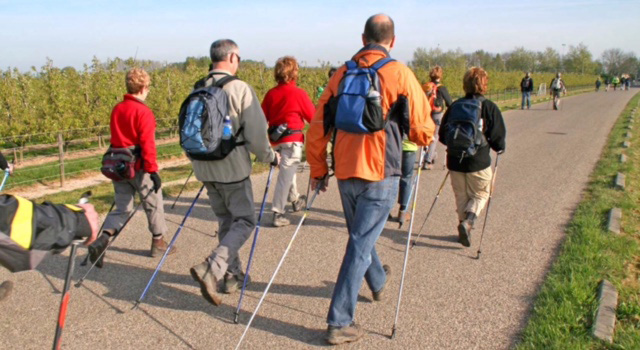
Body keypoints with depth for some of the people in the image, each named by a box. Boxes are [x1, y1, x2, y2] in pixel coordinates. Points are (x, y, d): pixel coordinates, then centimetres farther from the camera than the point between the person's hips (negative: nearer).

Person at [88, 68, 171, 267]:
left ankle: (102, 239, -9)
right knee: (153, 204, 12)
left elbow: (116, 138, 14)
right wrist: (153, 170, -18)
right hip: (138, 166, -6)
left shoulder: (117, 109, 8)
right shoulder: (143, 112, -14)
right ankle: (158, 243, 24)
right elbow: (147, 144, -19)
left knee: (122, 208, 12)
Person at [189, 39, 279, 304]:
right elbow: (256, 134, -14)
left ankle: (232, 275, 24)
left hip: (205, 169, 7)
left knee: (226, 220, 18)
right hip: (233, 168, -6)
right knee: (244, 221, 4)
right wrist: (270, 157, 3)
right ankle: (211, 269, -13)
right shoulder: (240, 89, -13)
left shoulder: (197, 90, 6)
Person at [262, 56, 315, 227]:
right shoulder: (299, 93, -10)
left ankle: (295, 200, 40)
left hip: (275, 138, 6)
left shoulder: (271, 93, 4)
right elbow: (313, 117, -3)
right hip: (292, 138, -6)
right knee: (286, 176, -3)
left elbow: (263, 117, 6)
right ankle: (278, 213, -2)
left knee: (287, 170, 25)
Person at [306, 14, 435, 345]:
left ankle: (378, 281, 51)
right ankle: (339, 322, 2)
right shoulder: (399, 74, -6)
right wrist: (422, 133, 20)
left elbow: (317, 128, 7)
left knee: (360, 235, 25)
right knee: (360, 245, 0)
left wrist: (318, 170, 16)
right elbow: (423, 132, -4)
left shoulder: (341, 74, 6)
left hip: (345, 173, 5)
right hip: (379, 174, -5)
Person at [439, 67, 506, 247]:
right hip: (479, 161, -3)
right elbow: (498, 137, -7)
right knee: (480, 195, 13)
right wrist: (499, 148, 14)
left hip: (455, 160, 3)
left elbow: (442, 134, 5)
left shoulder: (455, 106, 1)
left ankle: (464, 226, 20)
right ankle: (467, 222, -7)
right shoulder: (489, 107, -8)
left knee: (461, 196, 17)